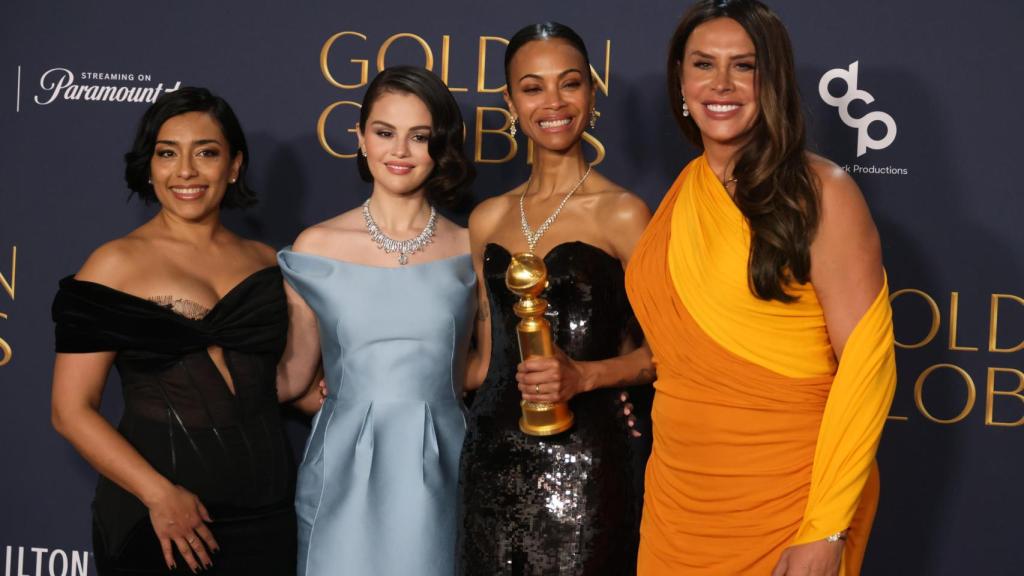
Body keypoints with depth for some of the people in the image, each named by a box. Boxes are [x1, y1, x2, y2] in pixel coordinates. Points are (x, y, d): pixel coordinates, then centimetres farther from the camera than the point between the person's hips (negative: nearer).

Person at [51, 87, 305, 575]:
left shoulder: (265, 262, 7)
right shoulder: (116, 264, -5)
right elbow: (72, 410, -9)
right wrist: (158, 494, -19)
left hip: (265, 515, 4)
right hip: (154, 517, -3)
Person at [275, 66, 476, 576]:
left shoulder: (469, 250, 3)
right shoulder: (317, 246, 1)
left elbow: (468, 374, 9)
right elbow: (291, 376, 6)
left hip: (435, 476, 1)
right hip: (344, 475, 0)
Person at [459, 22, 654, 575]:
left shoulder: (622, 214, -5)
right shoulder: (488, 219, 10)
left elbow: (659, 349, -3)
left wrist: (584, 376, -19)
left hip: (582, 463, -4)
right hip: (493, 458, 5)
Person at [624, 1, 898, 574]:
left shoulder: (818, 192, -11)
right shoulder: (681, 195, 6)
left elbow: (866, 363, -15)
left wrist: (827, 530, -20)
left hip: (786, 504, -5)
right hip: (679, 496, 5)